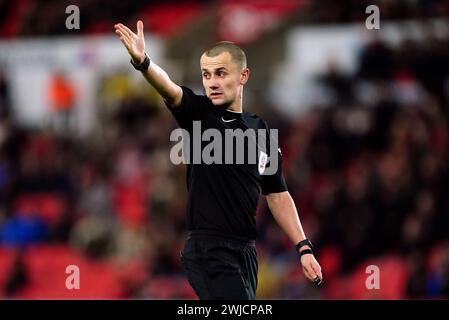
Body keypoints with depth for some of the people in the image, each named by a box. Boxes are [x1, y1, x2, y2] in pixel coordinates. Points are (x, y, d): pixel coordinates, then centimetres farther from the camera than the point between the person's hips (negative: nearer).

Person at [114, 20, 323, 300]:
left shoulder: (262, 132, 13)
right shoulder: (199, 114, -1)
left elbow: (277, 195, 18)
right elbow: (169, 89, -23)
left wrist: (303, 247, 11)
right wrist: (143, 62, -44)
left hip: (246, 252, 6)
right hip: (209, 252, -6)